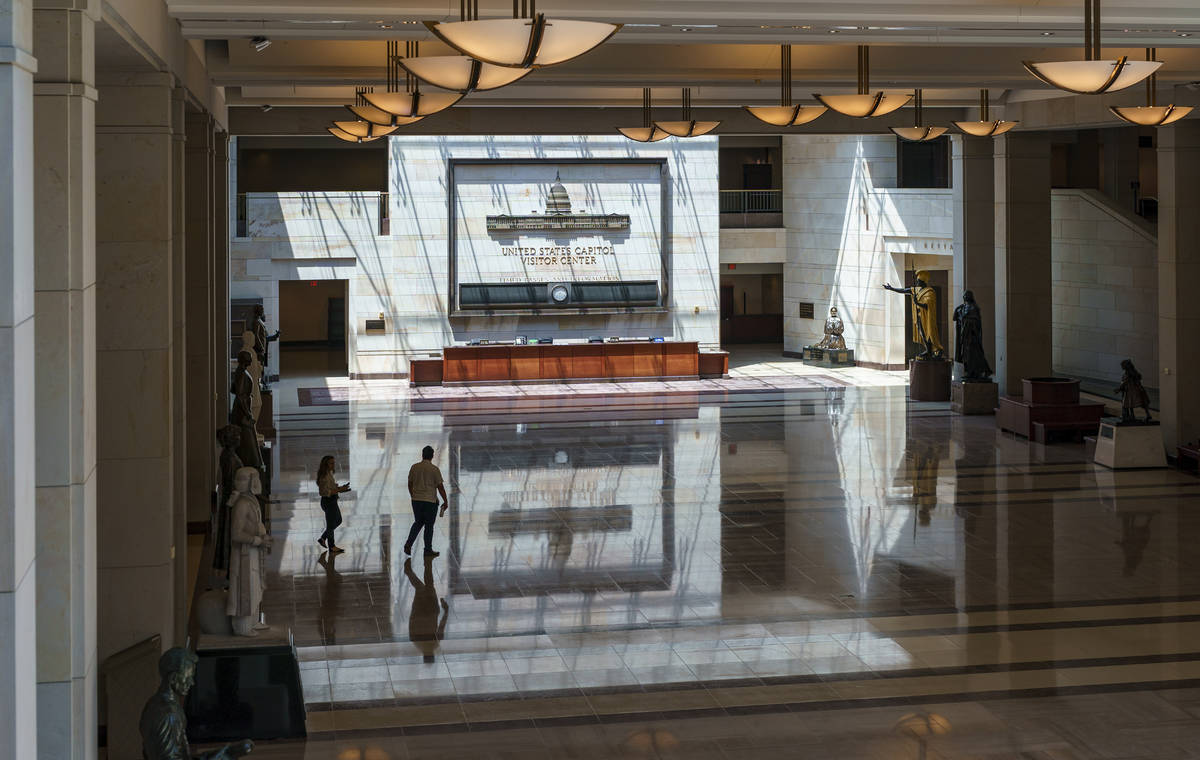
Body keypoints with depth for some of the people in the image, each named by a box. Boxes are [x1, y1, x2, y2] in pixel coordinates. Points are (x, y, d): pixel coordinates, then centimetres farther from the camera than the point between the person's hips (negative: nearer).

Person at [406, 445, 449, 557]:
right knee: (429, 526, 5)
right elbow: (440, 487, -9)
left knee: (418, 523, 18)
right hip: (430, 501, -4)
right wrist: (445, 501, 0)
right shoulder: (434, 469, -10)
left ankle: (408, 544, 2)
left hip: (416, 500, 4)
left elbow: (410, 484, 11)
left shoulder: (414, 467, 3)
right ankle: (428, 550, 11)